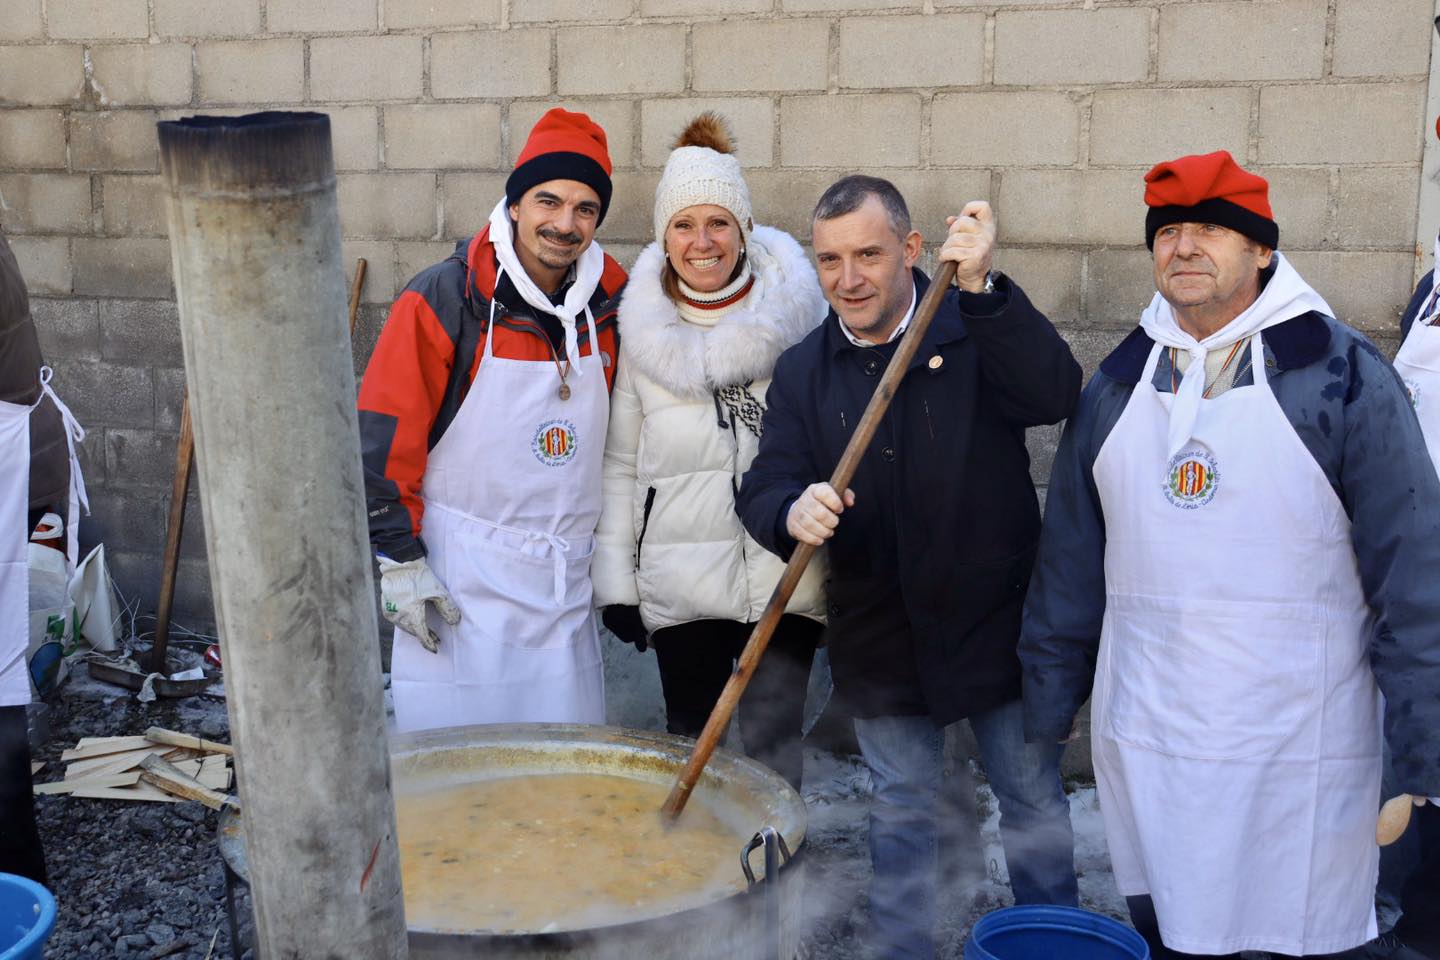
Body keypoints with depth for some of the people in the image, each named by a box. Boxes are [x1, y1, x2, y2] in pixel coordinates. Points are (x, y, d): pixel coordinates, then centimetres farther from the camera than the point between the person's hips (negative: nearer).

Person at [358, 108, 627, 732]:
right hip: (458, 585, -4)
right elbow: (384, 437, -9)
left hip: (566, 584, 5)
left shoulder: (607, 304, 4)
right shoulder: (445, 300, -10)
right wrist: (399, 560, -12)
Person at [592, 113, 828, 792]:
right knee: (689, 737, 12)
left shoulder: (797, 315, -4)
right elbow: (621, 466, 7)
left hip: (785, 576, -2)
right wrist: (614, 578, 5)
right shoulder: (643, 330, 3)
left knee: (772, 742, -1)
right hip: (680, 580, 2)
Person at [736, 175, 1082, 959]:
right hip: (881, 638, 2)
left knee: (1034, 800, 14)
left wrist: (981, 288, -37)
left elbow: (1055, 396, -26)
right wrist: (792, 513, -28)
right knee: (899, 815, 16)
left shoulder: (974, 328, -9)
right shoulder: (802, 372, 1)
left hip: (997, 622, -2)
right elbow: (762, 491, -4)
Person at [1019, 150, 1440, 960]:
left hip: (1299, 753, -3)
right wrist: (1048, 705, 13)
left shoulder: (1343, 375, -6)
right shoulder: (1119, 384, 7)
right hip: (1144, 744, 4)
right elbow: (1072, 558, 12)